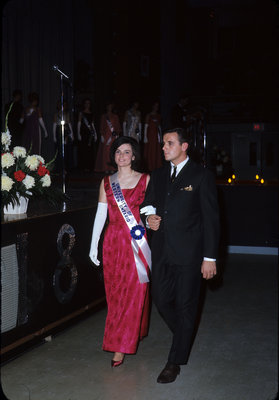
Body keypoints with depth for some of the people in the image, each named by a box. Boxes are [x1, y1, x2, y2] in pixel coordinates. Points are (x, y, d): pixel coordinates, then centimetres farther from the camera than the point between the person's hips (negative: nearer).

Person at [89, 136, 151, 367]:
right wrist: (94, 244, 5)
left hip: (137, 243, -2)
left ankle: (120, 346, 4)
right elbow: (100, 214, 8)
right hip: (113, 242, 3)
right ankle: (126, 337, 25)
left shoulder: (145, 180, 2)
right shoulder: (106, 182, 9)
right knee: (115, 293, 7)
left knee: (134, 292, -3)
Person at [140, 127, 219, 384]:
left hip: (188, 253, -5)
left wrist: (210, 257, -10)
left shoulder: (202, 176, -5)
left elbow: (211, 218, -6)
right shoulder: (158, 176, 12)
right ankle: (185, 337, 38)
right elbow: (147, 204, 23)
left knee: (185, 306, 4)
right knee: (161, 299, 10)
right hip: (162, 251, 5)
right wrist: (149, 218, -2)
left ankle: (175, 362, 16)